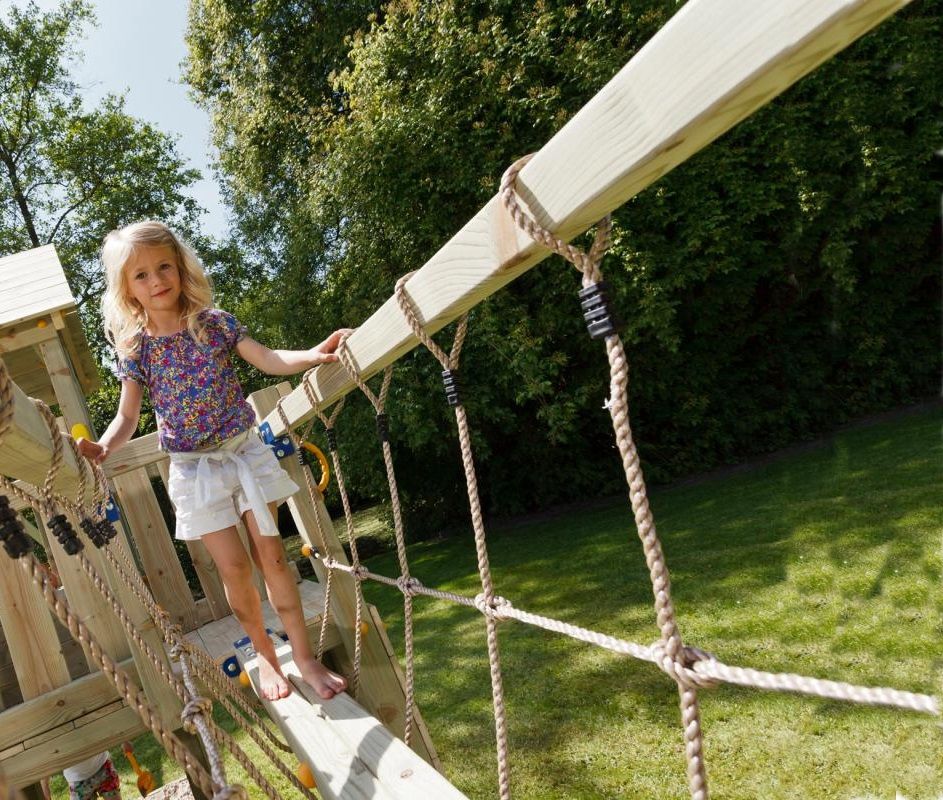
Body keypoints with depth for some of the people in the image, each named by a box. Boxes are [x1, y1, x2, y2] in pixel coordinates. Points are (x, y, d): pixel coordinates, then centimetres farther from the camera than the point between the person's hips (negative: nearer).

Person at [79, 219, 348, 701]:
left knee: (271, 554, 1)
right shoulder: (135, 349, -4)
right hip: (194, 469, 0)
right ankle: (265, 656, 23)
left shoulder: (214, 322, -3)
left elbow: (269, 361, -5)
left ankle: (304, 656, 13)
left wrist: (313, 354, -22)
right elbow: (127, 416, -3)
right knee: (233, 567, 0)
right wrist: (104, 446, -23)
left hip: (246, 452, 0)